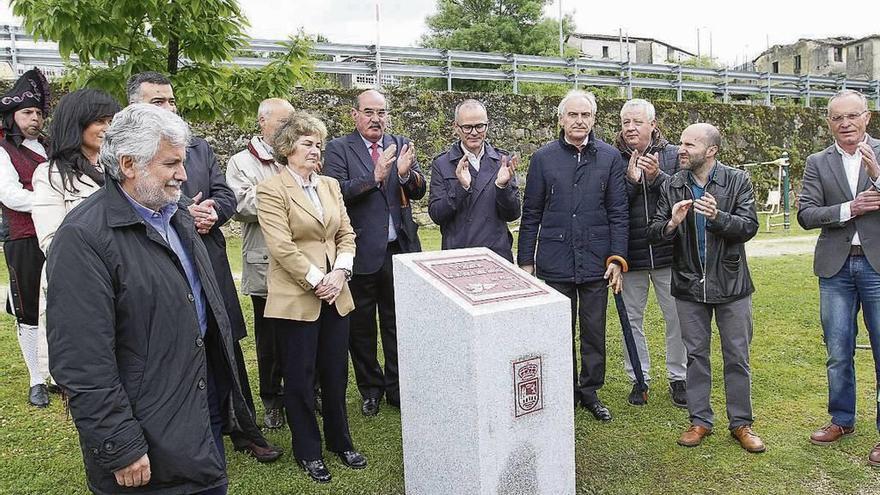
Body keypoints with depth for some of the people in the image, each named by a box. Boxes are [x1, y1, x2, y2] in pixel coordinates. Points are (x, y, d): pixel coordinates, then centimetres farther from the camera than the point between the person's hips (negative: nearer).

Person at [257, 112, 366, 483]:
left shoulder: (330, 185, 11)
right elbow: (282, 247, -16)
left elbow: (346, 234, 8)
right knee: (300, 377, 8)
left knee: (335, 372, 14)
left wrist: (339, 273, -7)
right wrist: (316, 281, -15)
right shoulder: (271, 190, -8)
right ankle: (308, 450, 25)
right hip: (296, 299, -5)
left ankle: (340, 441, 32)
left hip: (335, 296, 6)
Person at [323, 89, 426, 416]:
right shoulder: (339, 149, -3)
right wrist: (375, 176, -26)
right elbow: (337, 191, -16)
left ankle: (397, 388, 30)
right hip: (362, 252, -2)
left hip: (399, 251, 3)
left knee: (396, 324, 15)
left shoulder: (401, 145, 7)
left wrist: (406, 173, -20)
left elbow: (419, 192, 1)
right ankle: (371, 389, 31)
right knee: (361, 327, 12)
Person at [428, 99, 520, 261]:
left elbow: (512, 215, 0)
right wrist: (461, 187, -21)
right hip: (456, 256, -1)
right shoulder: (441, 164, -2)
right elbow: (436, 215, -8)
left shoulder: (502, 161, 1)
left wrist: (502, 185, -18)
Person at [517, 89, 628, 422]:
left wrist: (617, 258, -4)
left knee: (594, 333, 10)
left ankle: (590, 391, 28)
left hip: (596, 262, 0)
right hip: (554, 263, 0)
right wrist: (525, 261, 2)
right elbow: (531, 214, 3)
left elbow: (619, 213, 2)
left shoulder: (610, 158, 2)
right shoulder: (543, 158, 1)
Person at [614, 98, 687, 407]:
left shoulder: (672, 155, 0)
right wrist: (630, 180, -21)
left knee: (676, 317, 9)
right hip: (630, 254, 1)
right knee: (632, 318, 11)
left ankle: (678, 377, 27)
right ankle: (639, 378, 26)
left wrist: (657, 177, -21)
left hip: (667, 251, 0)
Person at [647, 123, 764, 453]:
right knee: (696, 355, 11)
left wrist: (717, 217, -30)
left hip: (731, 284, -2)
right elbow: (652, 233, -2)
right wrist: (671, 223, -23)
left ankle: (741, 423, 23)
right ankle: (700, 420, 24)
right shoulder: (672, 187, 1)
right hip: (689, 285, 2)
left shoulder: (738, 181, -4)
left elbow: (749, 227, -13)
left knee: (737, 357, 8)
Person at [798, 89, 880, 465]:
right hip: (836, 267, 2)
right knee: (838, 352, 12)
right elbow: (805, 215, -2)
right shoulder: (817, 163, 5)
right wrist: (849, 209, -15)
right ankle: (842, 419, 29)